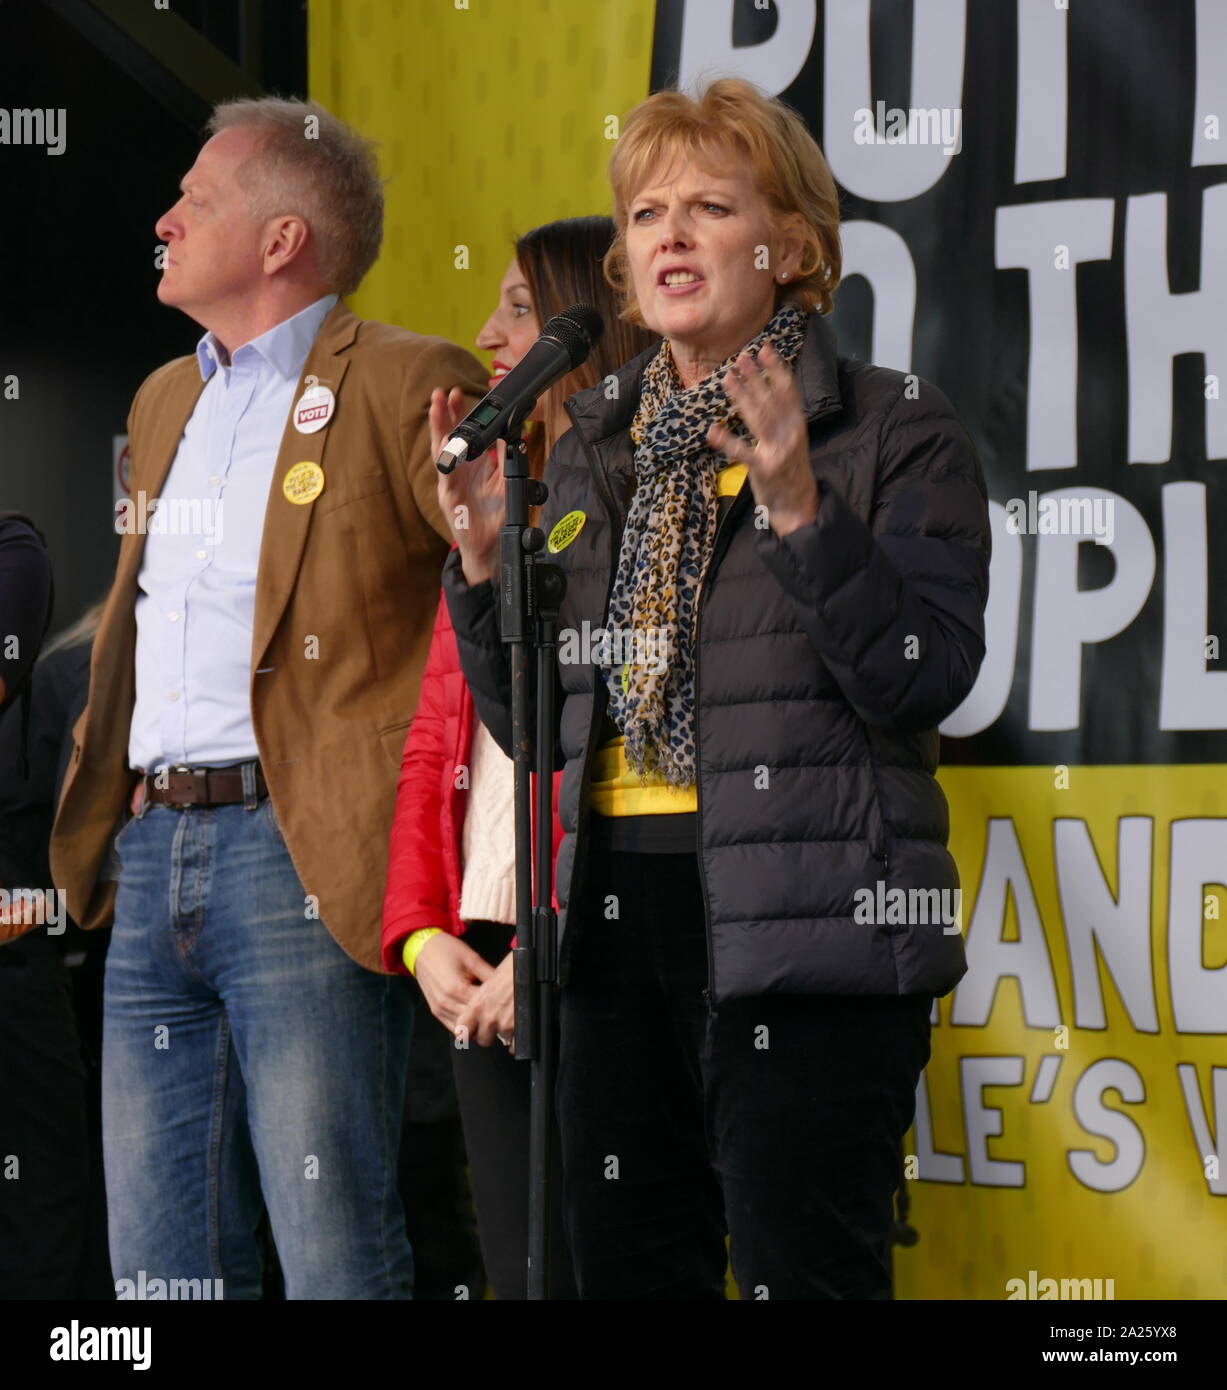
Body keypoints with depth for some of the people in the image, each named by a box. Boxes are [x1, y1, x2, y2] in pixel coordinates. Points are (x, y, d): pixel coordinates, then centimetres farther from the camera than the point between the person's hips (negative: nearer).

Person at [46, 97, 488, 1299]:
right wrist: (95, 807, 21)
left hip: (304, 857, -8)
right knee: (158, 1261, 8)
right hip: (154, 852, 8)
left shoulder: (406, 387, -3)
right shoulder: (163, 402, 22)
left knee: (336, 1257, -7)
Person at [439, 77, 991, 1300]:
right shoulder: (593, 451, 15)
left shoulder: (894, 434, 0)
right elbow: (530, 722, 17)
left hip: (808, 930, -6)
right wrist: (482, 556, 2)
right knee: (626, 1270, 8)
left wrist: (799, 509, -20)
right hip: (621, 917, 6)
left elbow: (924, 681, -12)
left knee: (802, 1268, -8)